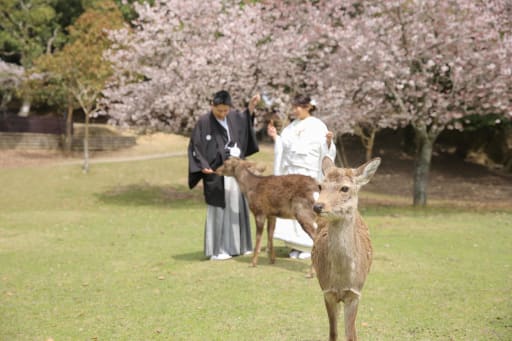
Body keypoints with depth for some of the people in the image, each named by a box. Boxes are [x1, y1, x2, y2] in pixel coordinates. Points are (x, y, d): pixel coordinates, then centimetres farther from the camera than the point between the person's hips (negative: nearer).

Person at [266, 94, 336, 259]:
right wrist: (275, 137, 3)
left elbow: (326, 152, -7)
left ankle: (310, 246, 5)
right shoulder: (291, 127, 12)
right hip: (291, 174, 6)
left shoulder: (318, 126, -4)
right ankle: (297, 245, 11)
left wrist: (329, 142, -26)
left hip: (309, 174, -5)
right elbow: (284, 148, 15)